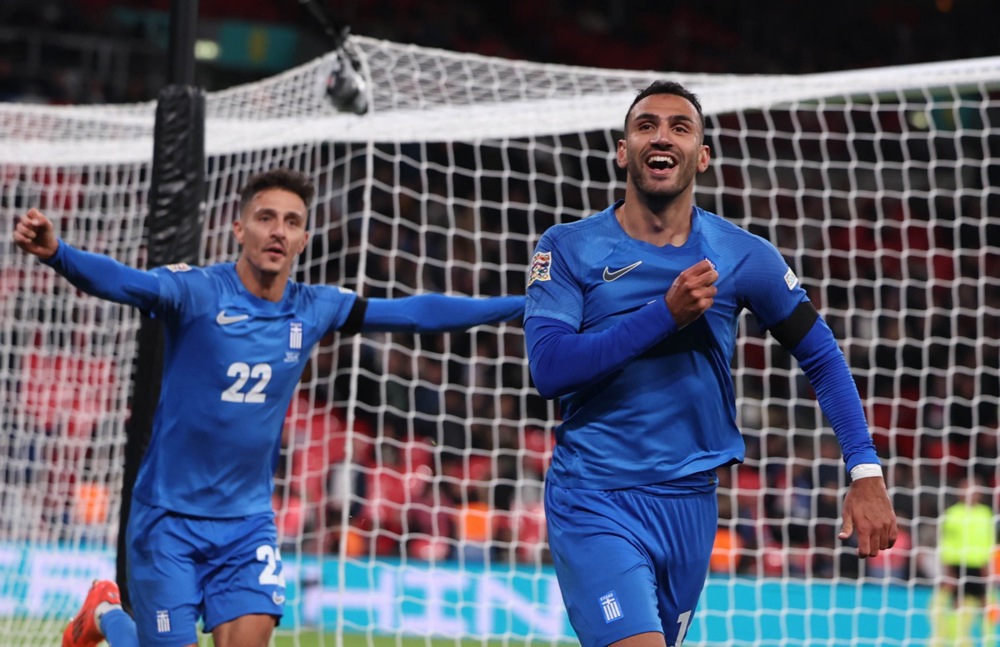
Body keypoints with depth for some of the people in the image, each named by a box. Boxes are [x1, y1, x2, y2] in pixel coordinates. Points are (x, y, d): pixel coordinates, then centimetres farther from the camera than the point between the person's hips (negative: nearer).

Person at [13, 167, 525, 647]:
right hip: (170, 518, -4)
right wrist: (54, 251, -52)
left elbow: (416, 312, 7)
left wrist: (523, 305, 6)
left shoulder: (313, 310, 2)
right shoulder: (196, 291, -13)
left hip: (248, 520, 4)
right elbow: (120, 281, -31)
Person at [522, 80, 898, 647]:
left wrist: (867, 472, -1)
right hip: (592, 497, -3)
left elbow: (821, 356, 10)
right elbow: (548, 367, -15)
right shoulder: (568, 249, -3)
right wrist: (667, 313, -22)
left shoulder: (744, 256, 1)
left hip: (690, 503, 3)